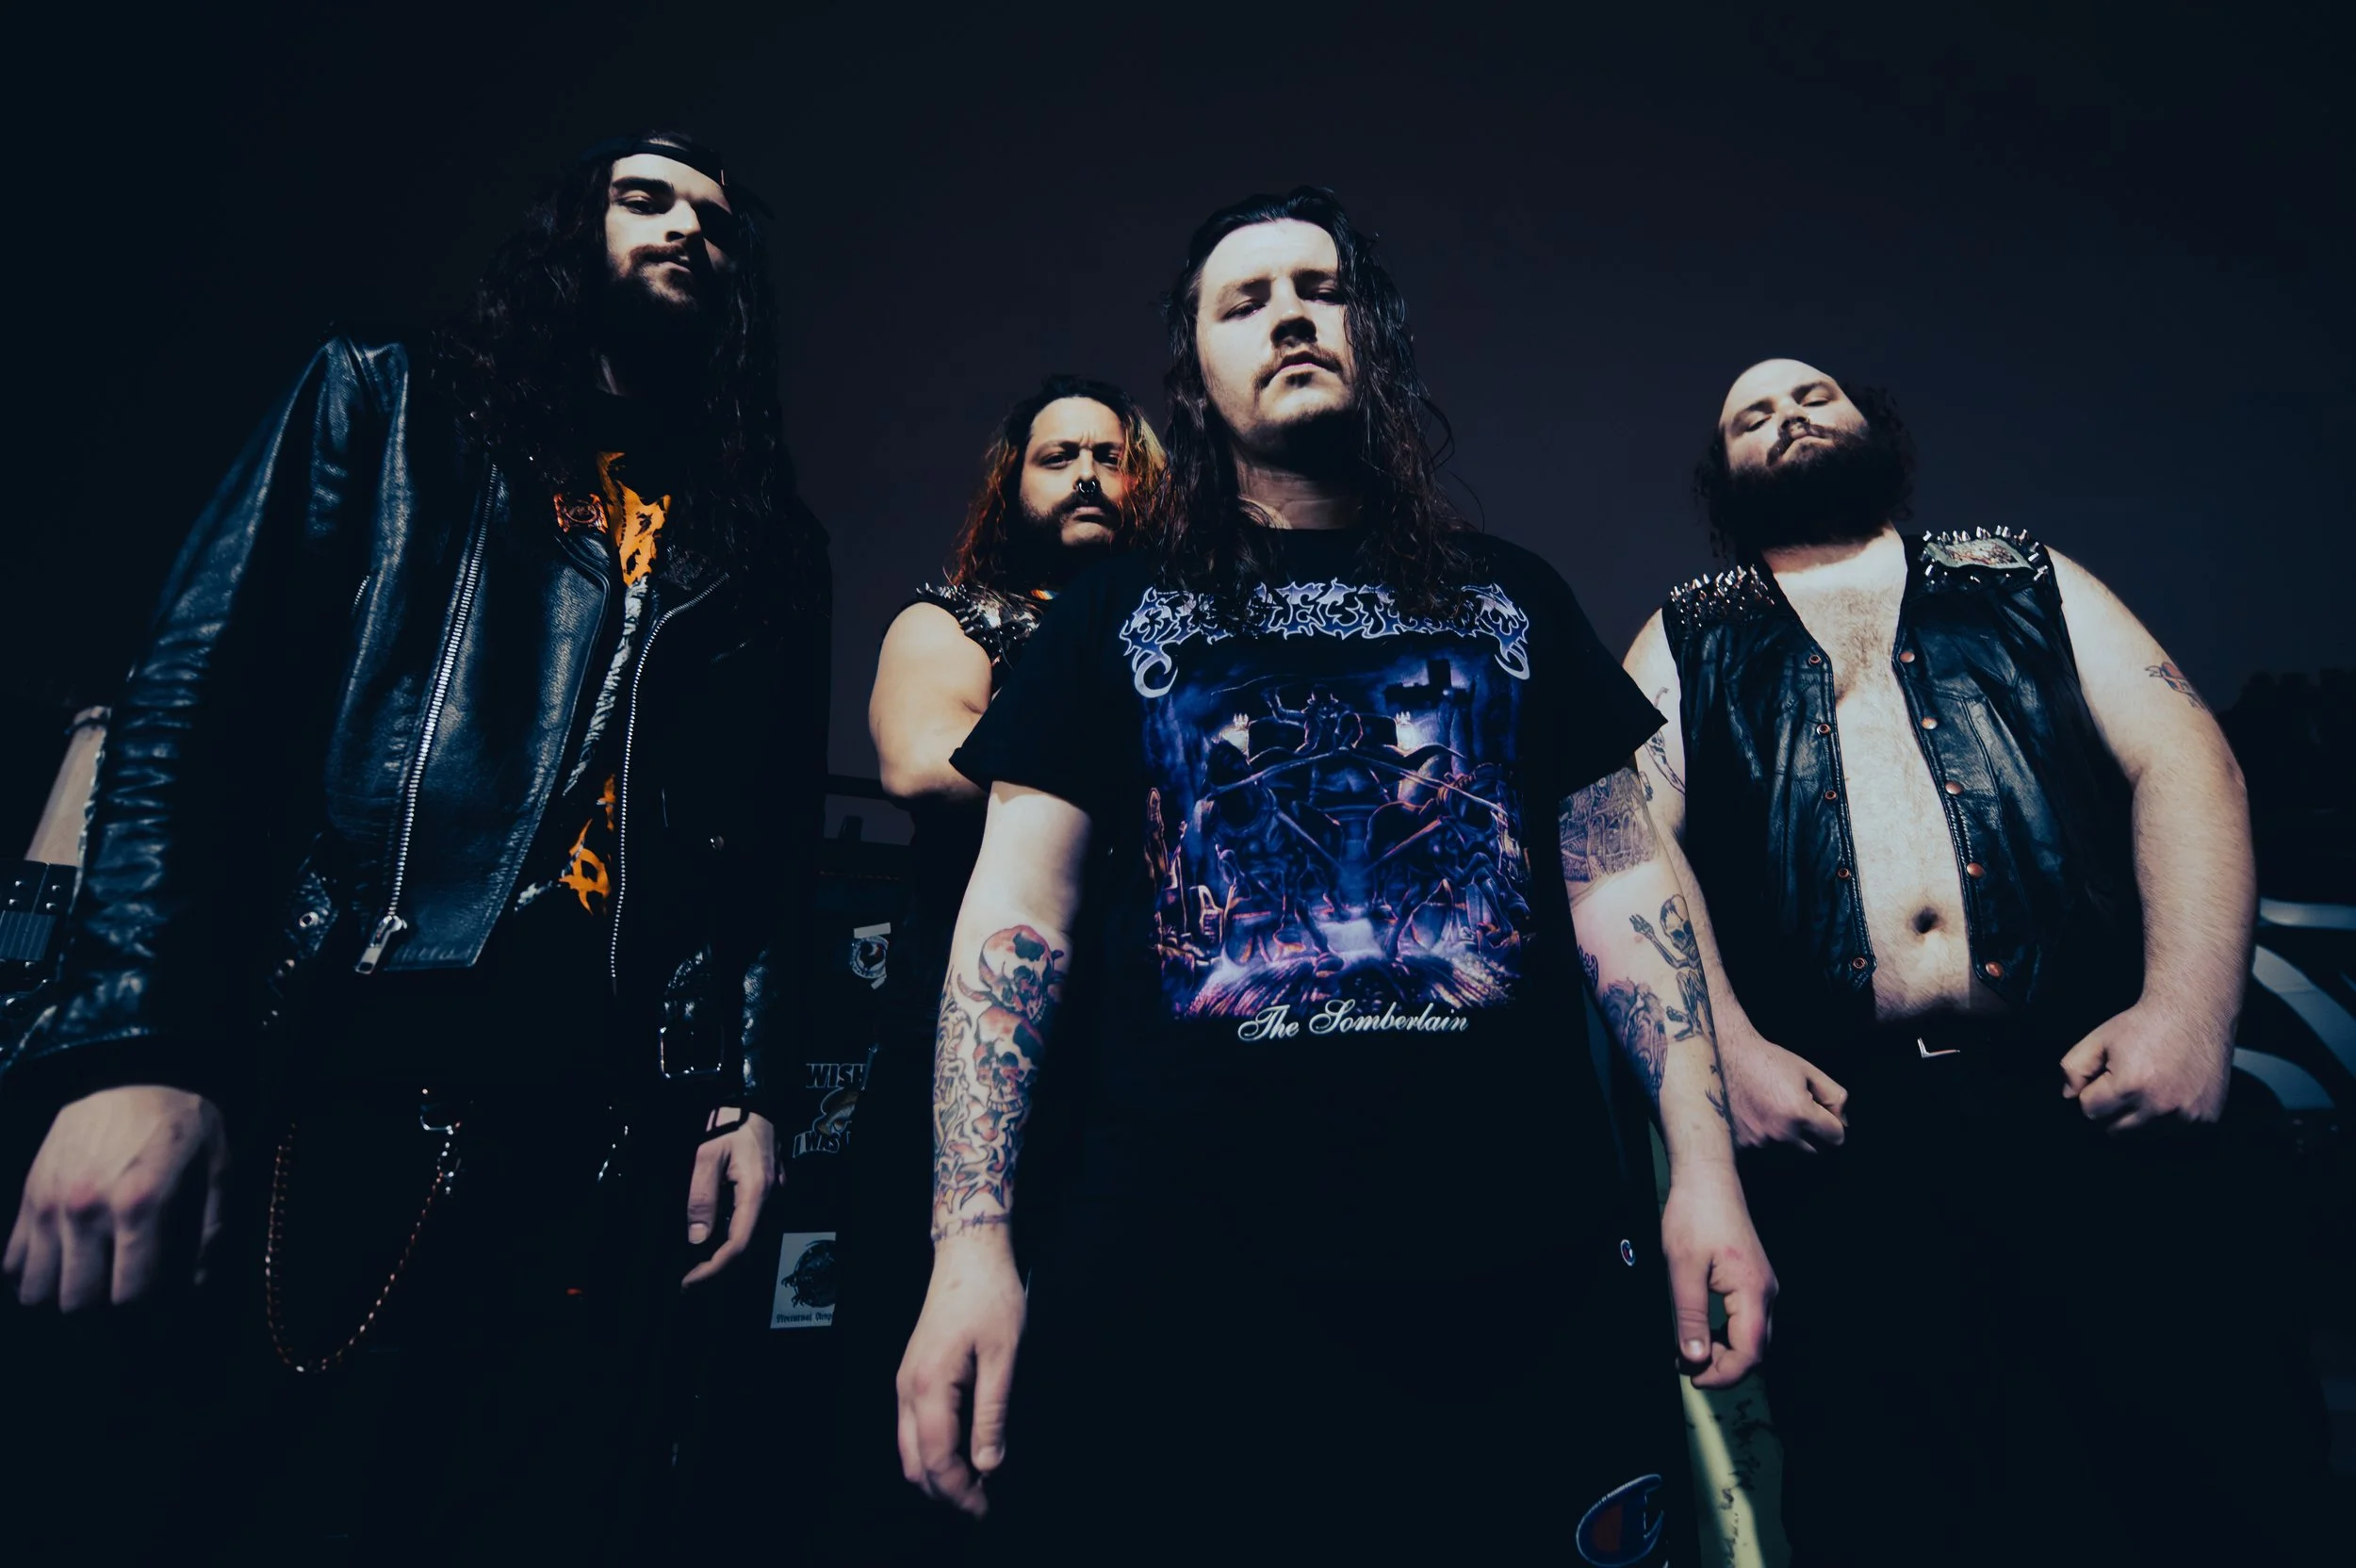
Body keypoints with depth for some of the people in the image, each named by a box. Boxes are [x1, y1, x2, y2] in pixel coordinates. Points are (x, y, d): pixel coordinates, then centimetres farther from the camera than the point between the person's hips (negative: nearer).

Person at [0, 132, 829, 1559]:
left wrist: (746, 1089, 2)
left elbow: (779, 840, 12)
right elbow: (195, 703, 1)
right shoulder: (387, 407, 13)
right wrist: (134, 1050, -10)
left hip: (610, 1132, 2)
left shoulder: (767, 541, 18)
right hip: (319, 1084, -1)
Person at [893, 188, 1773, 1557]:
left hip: (1532, 1261, 2)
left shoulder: (1513, 597, 12)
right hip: (1180, 1275, -1)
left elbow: (1622, 881, 9)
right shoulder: (1117, 609, 7)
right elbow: (1018, 910, 0)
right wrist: (972, 1241, -8)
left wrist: (1705, 1165, 0)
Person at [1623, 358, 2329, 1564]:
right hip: (1838, 1126, -1)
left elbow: (2182, 759, 8)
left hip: (2096, 1105, 2)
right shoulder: (1684, 640, 14)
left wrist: (2189, 1008, -7)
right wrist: (1727, 1048, -12)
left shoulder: (2021, 579, 19)